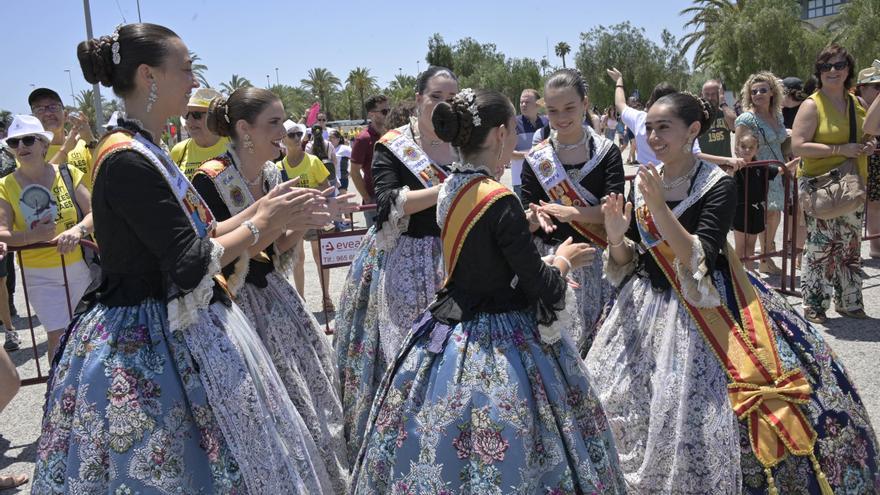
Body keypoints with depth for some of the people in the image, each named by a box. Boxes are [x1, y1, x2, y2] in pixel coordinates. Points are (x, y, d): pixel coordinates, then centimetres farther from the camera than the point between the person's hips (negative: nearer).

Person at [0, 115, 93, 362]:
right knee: (58, 335, -3)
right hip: (40, 274, -1)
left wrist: (78, 229, -31)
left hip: (80, 265, 1)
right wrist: (33, 235, -32)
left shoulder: (68, 174, -3)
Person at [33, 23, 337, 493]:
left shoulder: (143, 153, 9)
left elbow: (194, 238, 11)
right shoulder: (129, 161, -21)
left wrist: (262, 209, 5)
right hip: (149, 346, -10)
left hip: (171, 331, 10)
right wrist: (262, 223, -11)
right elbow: (189, 265, -23)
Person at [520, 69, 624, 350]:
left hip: (595, 259, -1)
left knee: (596, 337, 6)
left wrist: (570, 212, -20)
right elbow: (524, 220, 1)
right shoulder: (536, 159, 3)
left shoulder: (606, 152, -1)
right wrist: (534, 218, -21)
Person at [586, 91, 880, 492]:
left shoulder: (718, 185, -12)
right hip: (647, 308, 5)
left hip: (703, 312, -5)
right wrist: (616, 236, -15)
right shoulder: (641, 183, 3)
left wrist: (661, 209, -29)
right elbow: (628, 261, 6)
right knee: (622, 407, 10)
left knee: (699, 416, -7)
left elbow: (700, 262, -22)